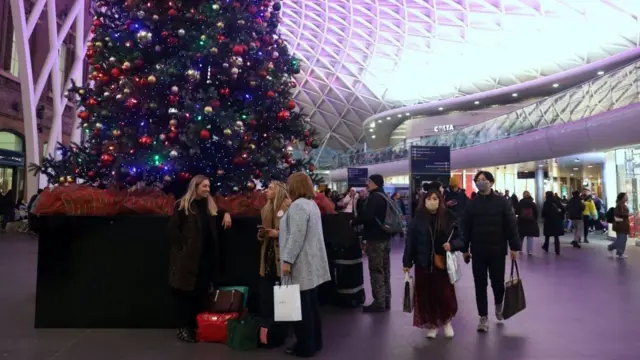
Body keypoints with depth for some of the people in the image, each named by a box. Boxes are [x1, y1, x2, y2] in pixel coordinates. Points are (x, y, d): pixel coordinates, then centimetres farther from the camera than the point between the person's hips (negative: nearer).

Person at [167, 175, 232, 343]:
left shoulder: (210, 204, 12)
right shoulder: (183, 205, -5)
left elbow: (217, 218, 27)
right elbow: (172, 228, -8)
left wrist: (225, 214, 5)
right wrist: (183, 245, -14)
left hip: (206, 256, 6)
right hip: (188, 256, -5)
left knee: (200, 292, 9)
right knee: (185, 292, 1)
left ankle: (195, 326, 19)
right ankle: (183, 328, 11)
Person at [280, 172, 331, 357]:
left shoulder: (298, 205, -16)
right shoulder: (312, 203, 15)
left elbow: (297, 236, -23)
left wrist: (287, 260, -19)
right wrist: (280, 232, 27)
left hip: (301, 264, -10)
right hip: (311, 263, 10)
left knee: (301, 306, -1)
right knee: (311, 305, 16)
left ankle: (305, 347, 9)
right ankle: (314, 342, 26)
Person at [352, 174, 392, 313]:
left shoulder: (374, 197, -16)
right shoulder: (385, 197, 15)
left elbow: (366, 216, -27)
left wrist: (353, 222, -10)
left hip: (375, 239, -10)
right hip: (385, 237, 10)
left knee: (376, 271, -4)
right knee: (384, 270, 13)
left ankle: (379, 303, 1)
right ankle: (386, 301, 20)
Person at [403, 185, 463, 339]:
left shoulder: (449, 218, -3)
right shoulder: (417, 220, -1)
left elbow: (461, 238, 1)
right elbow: (410, 242, 0)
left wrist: (452, 245, -20)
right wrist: (407, 262, -1)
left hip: (443, 263, -1)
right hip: (423, 263, 1)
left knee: (445, 294, 2)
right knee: (427, 295, 6)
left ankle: (446, 321, 30)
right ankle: (432, 324, 25)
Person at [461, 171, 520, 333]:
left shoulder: (502, 201, -2)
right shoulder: (472, 203, 2)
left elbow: (511, 225, -3)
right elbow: (466, 227, 4)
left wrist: (514, 246, -7)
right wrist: (465, 249, 3)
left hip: (497, 250, -1)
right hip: (478, 251, 1)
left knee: (498, 281, 7)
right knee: (480, 284, 5)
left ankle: (498, 304, 39)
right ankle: (483, 317, 16)